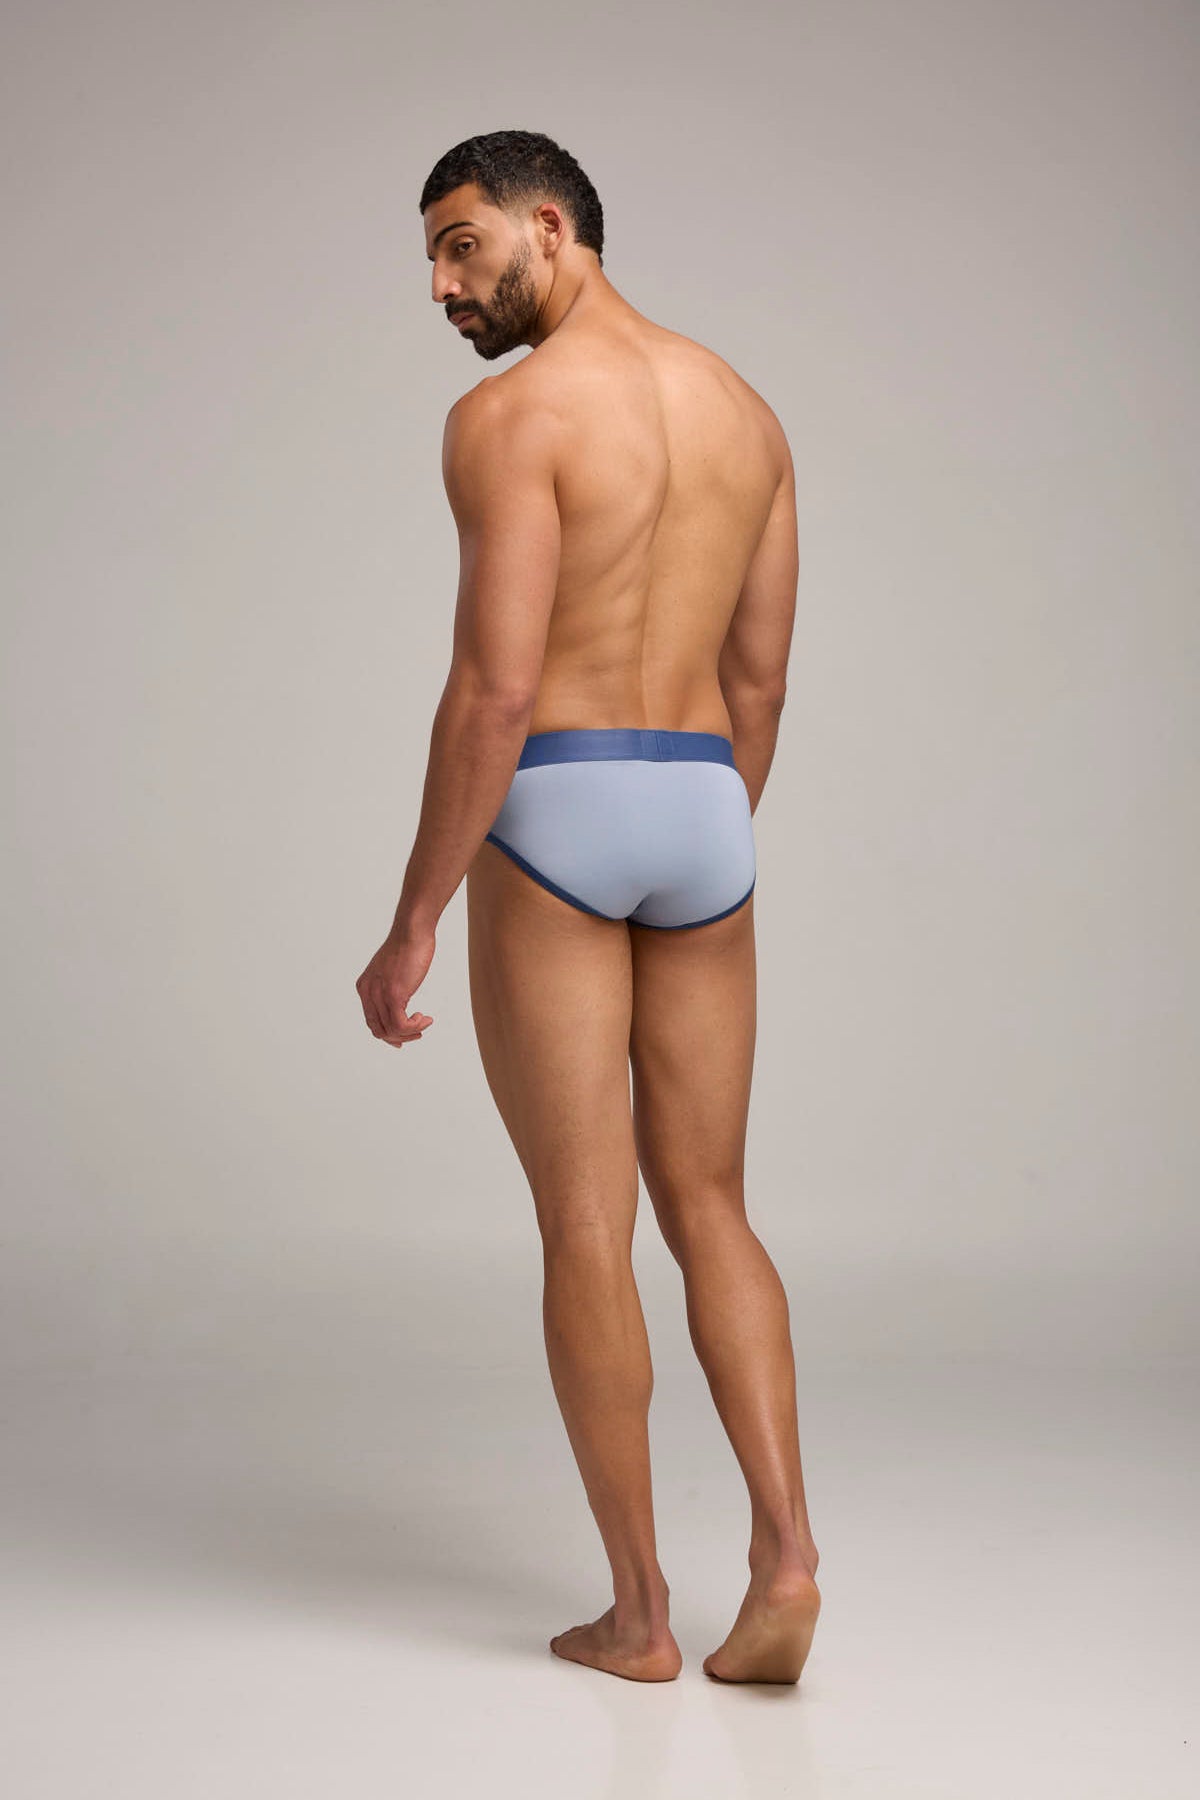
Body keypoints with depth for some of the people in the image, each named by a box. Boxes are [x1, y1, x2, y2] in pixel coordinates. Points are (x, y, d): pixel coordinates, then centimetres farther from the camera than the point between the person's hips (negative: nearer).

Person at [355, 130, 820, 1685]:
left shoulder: (509, 415, -10)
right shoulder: (745, 410, 13)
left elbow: (494, 690, -17)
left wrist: (413, 924, -11)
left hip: (549, 819, -6)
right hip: (703, 818, 6)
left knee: (584, 1226, 2)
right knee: (708, 1208, 13)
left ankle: (637, 1612, 11)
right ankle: (784, 1557, 0)